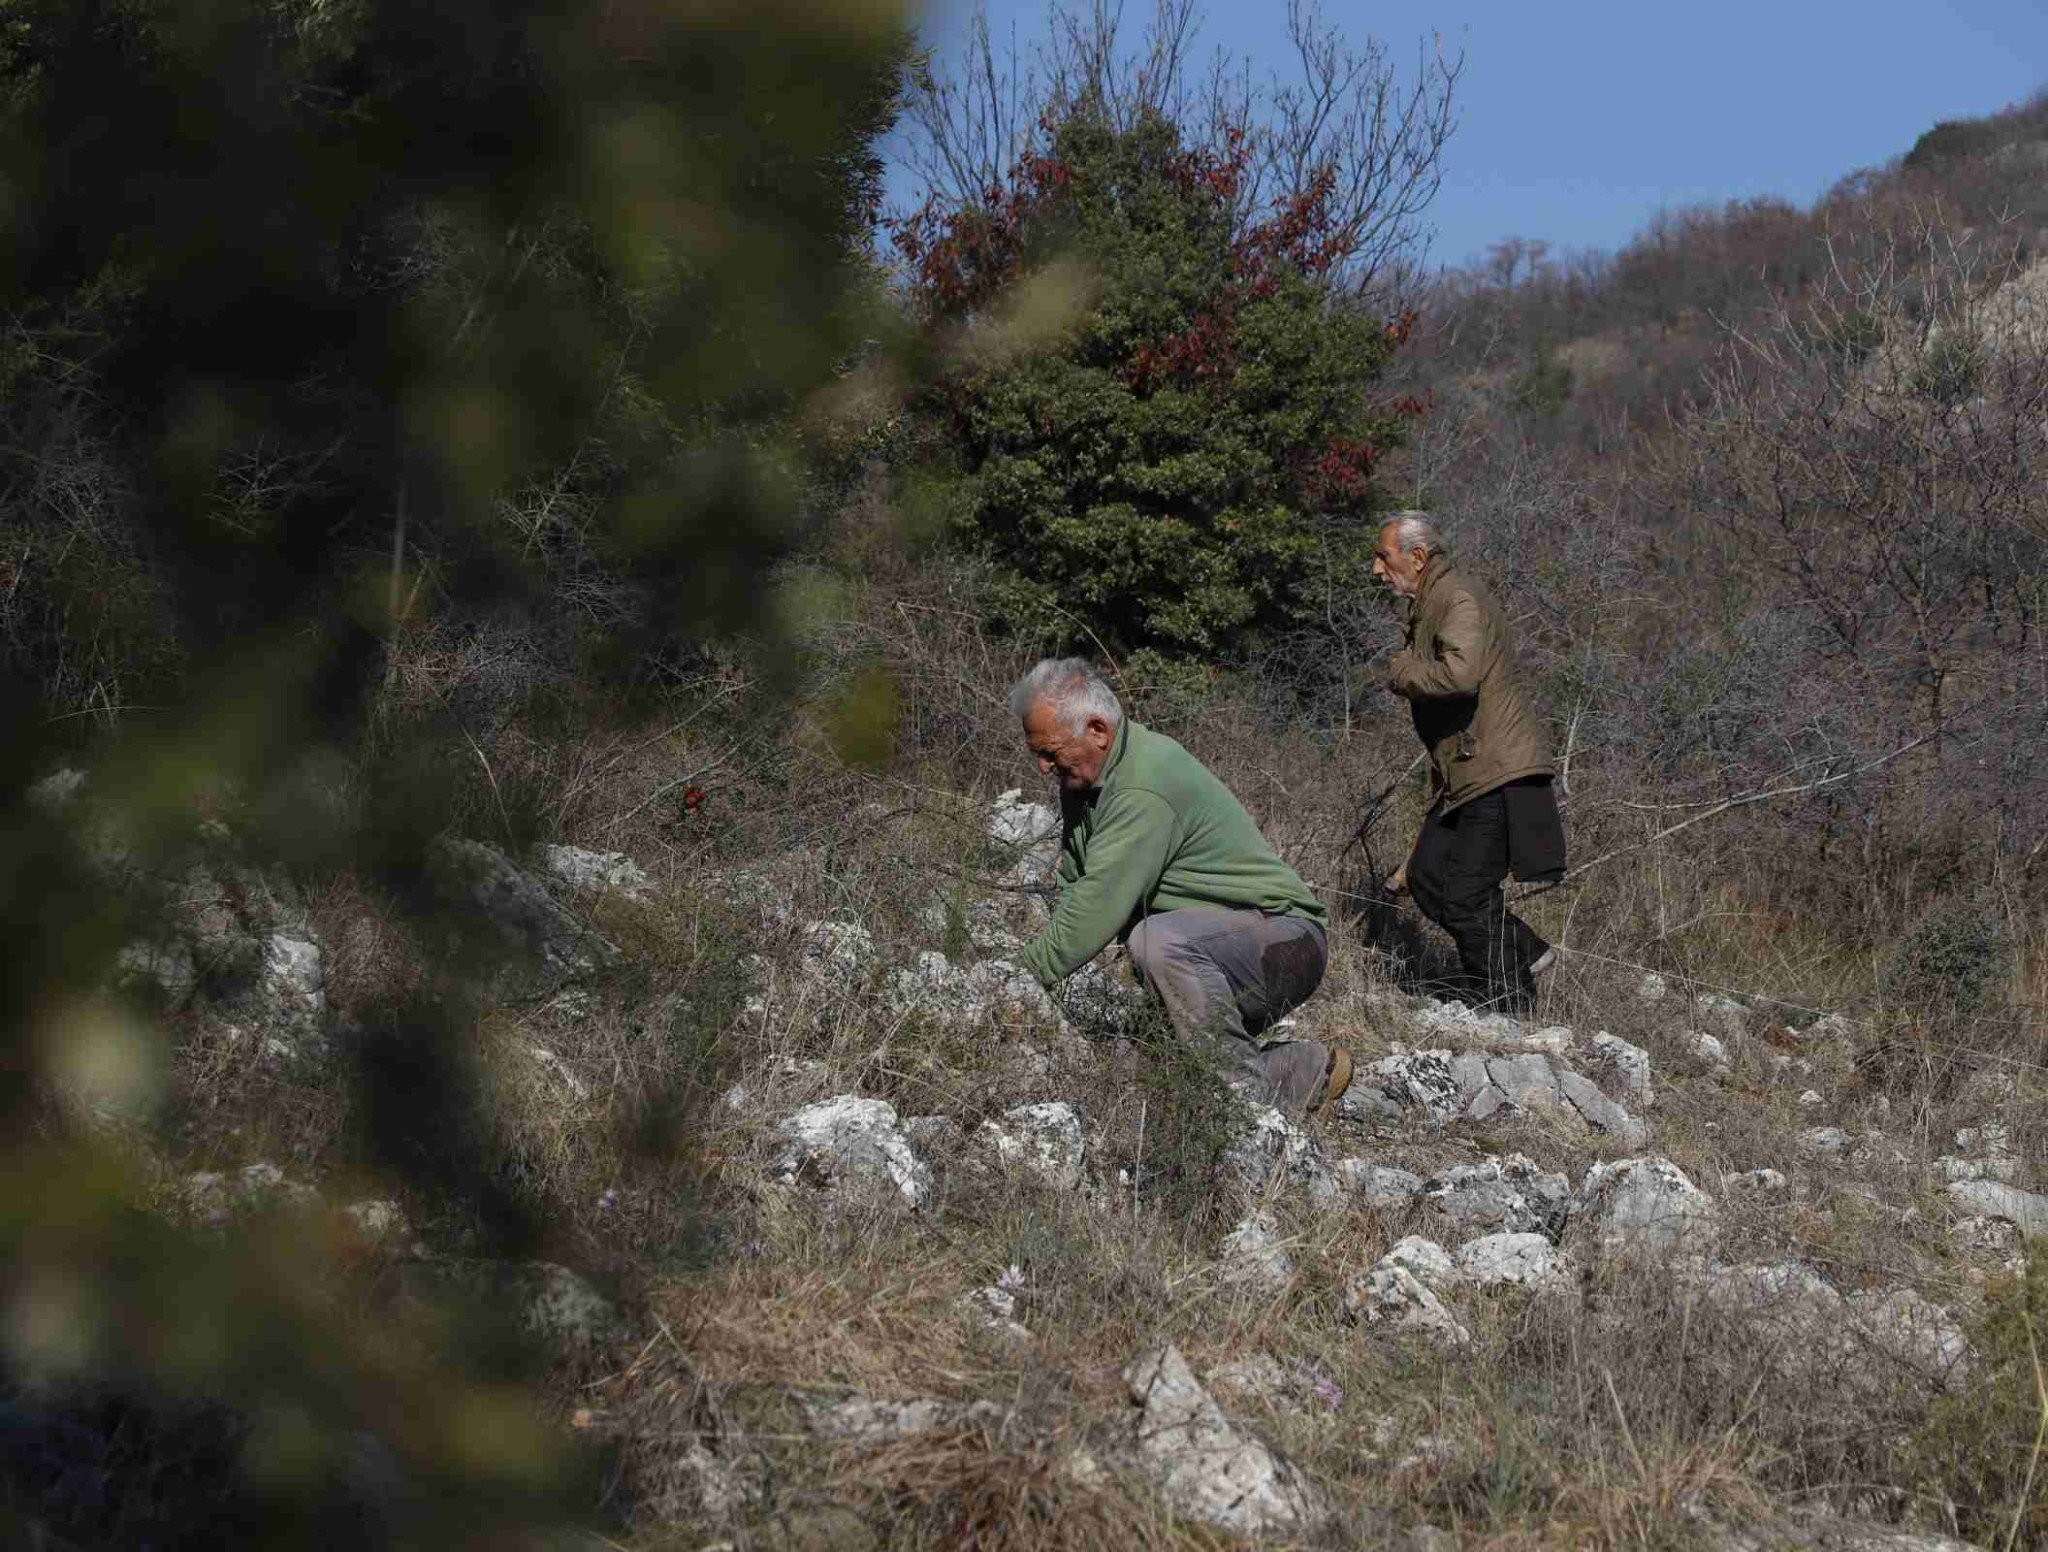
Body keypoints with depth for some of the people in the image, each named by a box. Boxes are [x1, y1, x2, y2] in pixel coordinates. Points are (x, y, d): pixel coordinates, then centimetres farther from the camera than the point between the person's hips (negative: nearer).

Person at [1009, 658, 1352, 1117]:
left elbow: (1097, 907, -30)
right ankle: (1305, 1069, 10)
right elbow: (1074, 889, 8)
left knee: (1159, 941, -36)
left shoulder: (1144, 790, -27)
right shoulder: (1083, 775, 5)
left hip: (1283, 938, -10)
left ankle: (1248, 1090, -22)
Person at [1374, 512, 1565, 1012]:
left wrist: (1402, 672, -16)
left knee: (1467, 896, -8)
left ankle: (1508, 1010, 0)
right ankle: (1526, 953, 19)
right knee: (1427, 878, 9)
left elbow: (1461, 673, -33)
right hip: (1463, 773, 10)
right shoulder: (1429, 604, 19)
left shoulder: (1459, 599, -15)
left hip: (1497, 769, -10)